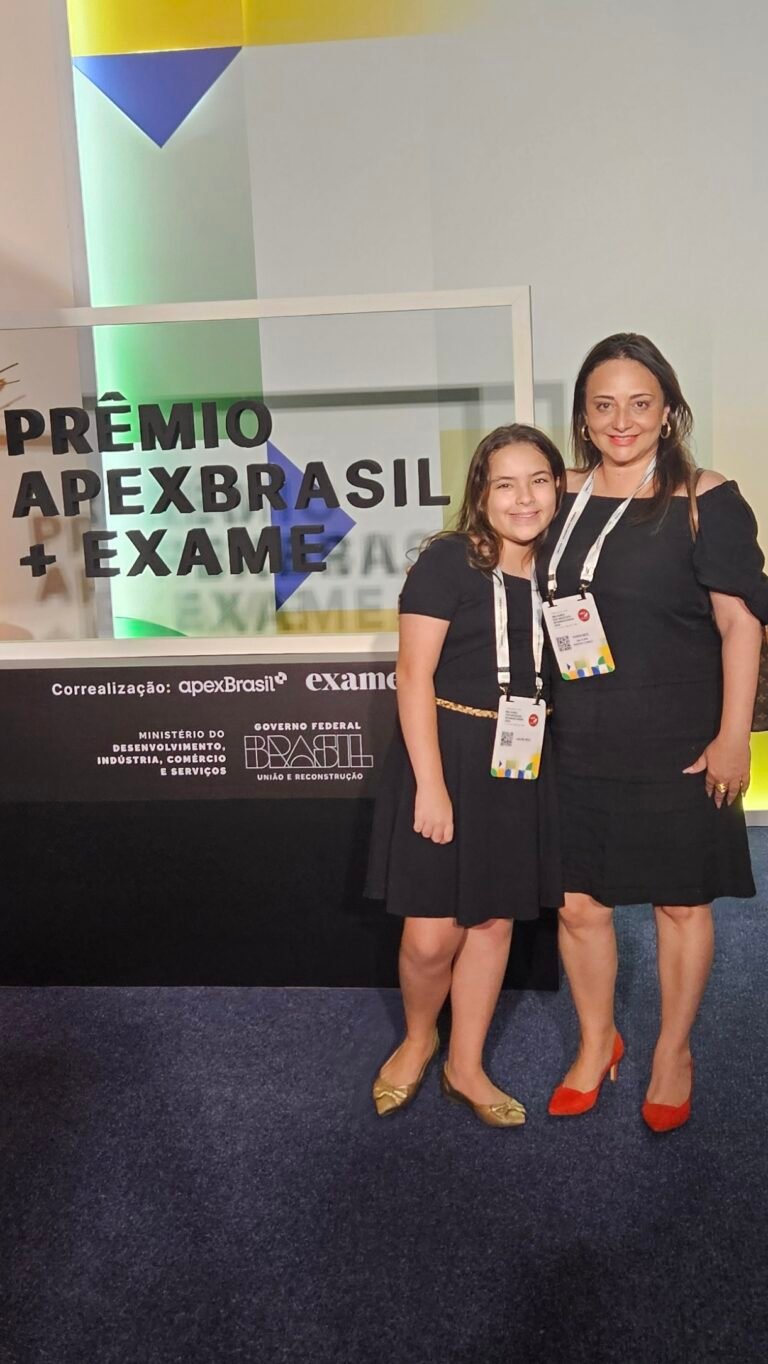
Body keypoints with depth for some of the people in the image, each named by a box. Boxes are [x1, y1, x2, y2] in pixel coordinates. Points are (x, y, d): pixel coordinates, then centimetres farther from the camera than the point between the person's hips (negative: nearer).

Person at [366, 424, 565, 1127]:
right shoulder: (447, 561, -10)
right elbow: (414, 674, -13)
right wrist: (430, 784, -17)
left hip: (522, 765, 5)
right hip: (448, 754, -5)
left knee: (495, 917, 13)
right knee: (432, 935, -3)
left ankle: (465, 1067, 30)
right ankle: (418, 1038, 29)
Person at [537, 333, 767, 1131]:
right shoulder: (563, 499, 5)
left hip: (676, 747, -3)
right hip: (577, 743, 4)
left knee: (680, 903, 11)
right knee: (578, 903, 10)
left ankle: (673, 1054, 33)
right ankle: (596, 1042, 35)